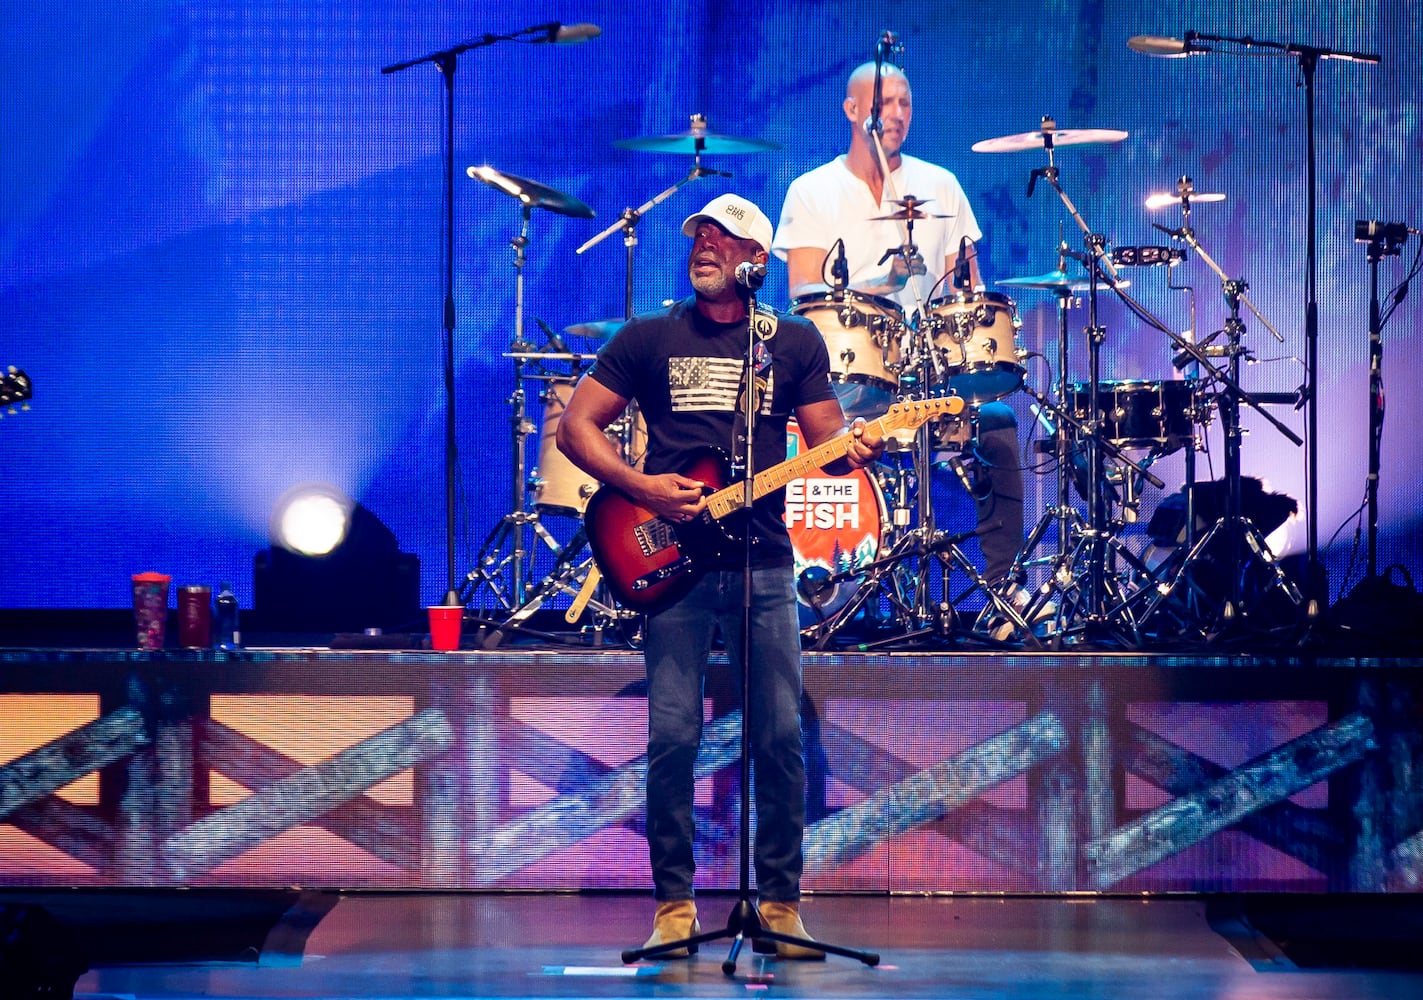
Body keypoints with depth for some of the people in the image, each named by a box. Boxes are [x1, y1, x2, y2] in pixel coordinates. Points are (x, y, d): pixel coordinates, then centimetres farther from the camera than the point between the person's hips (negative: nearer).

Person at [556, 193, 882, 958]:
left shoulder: (795, 342, 11)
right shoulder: (649, 339, 8)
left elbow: (825, 443, 9)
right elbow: (576, 426, 6)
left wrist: (855, 450, -15)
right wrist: (641, 487, -8)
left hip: (763, 564, 1)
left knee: (781, 737, -2)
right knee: (673, 738, -4)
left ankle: (780, 902, 7)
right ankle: (675, 904, 5)